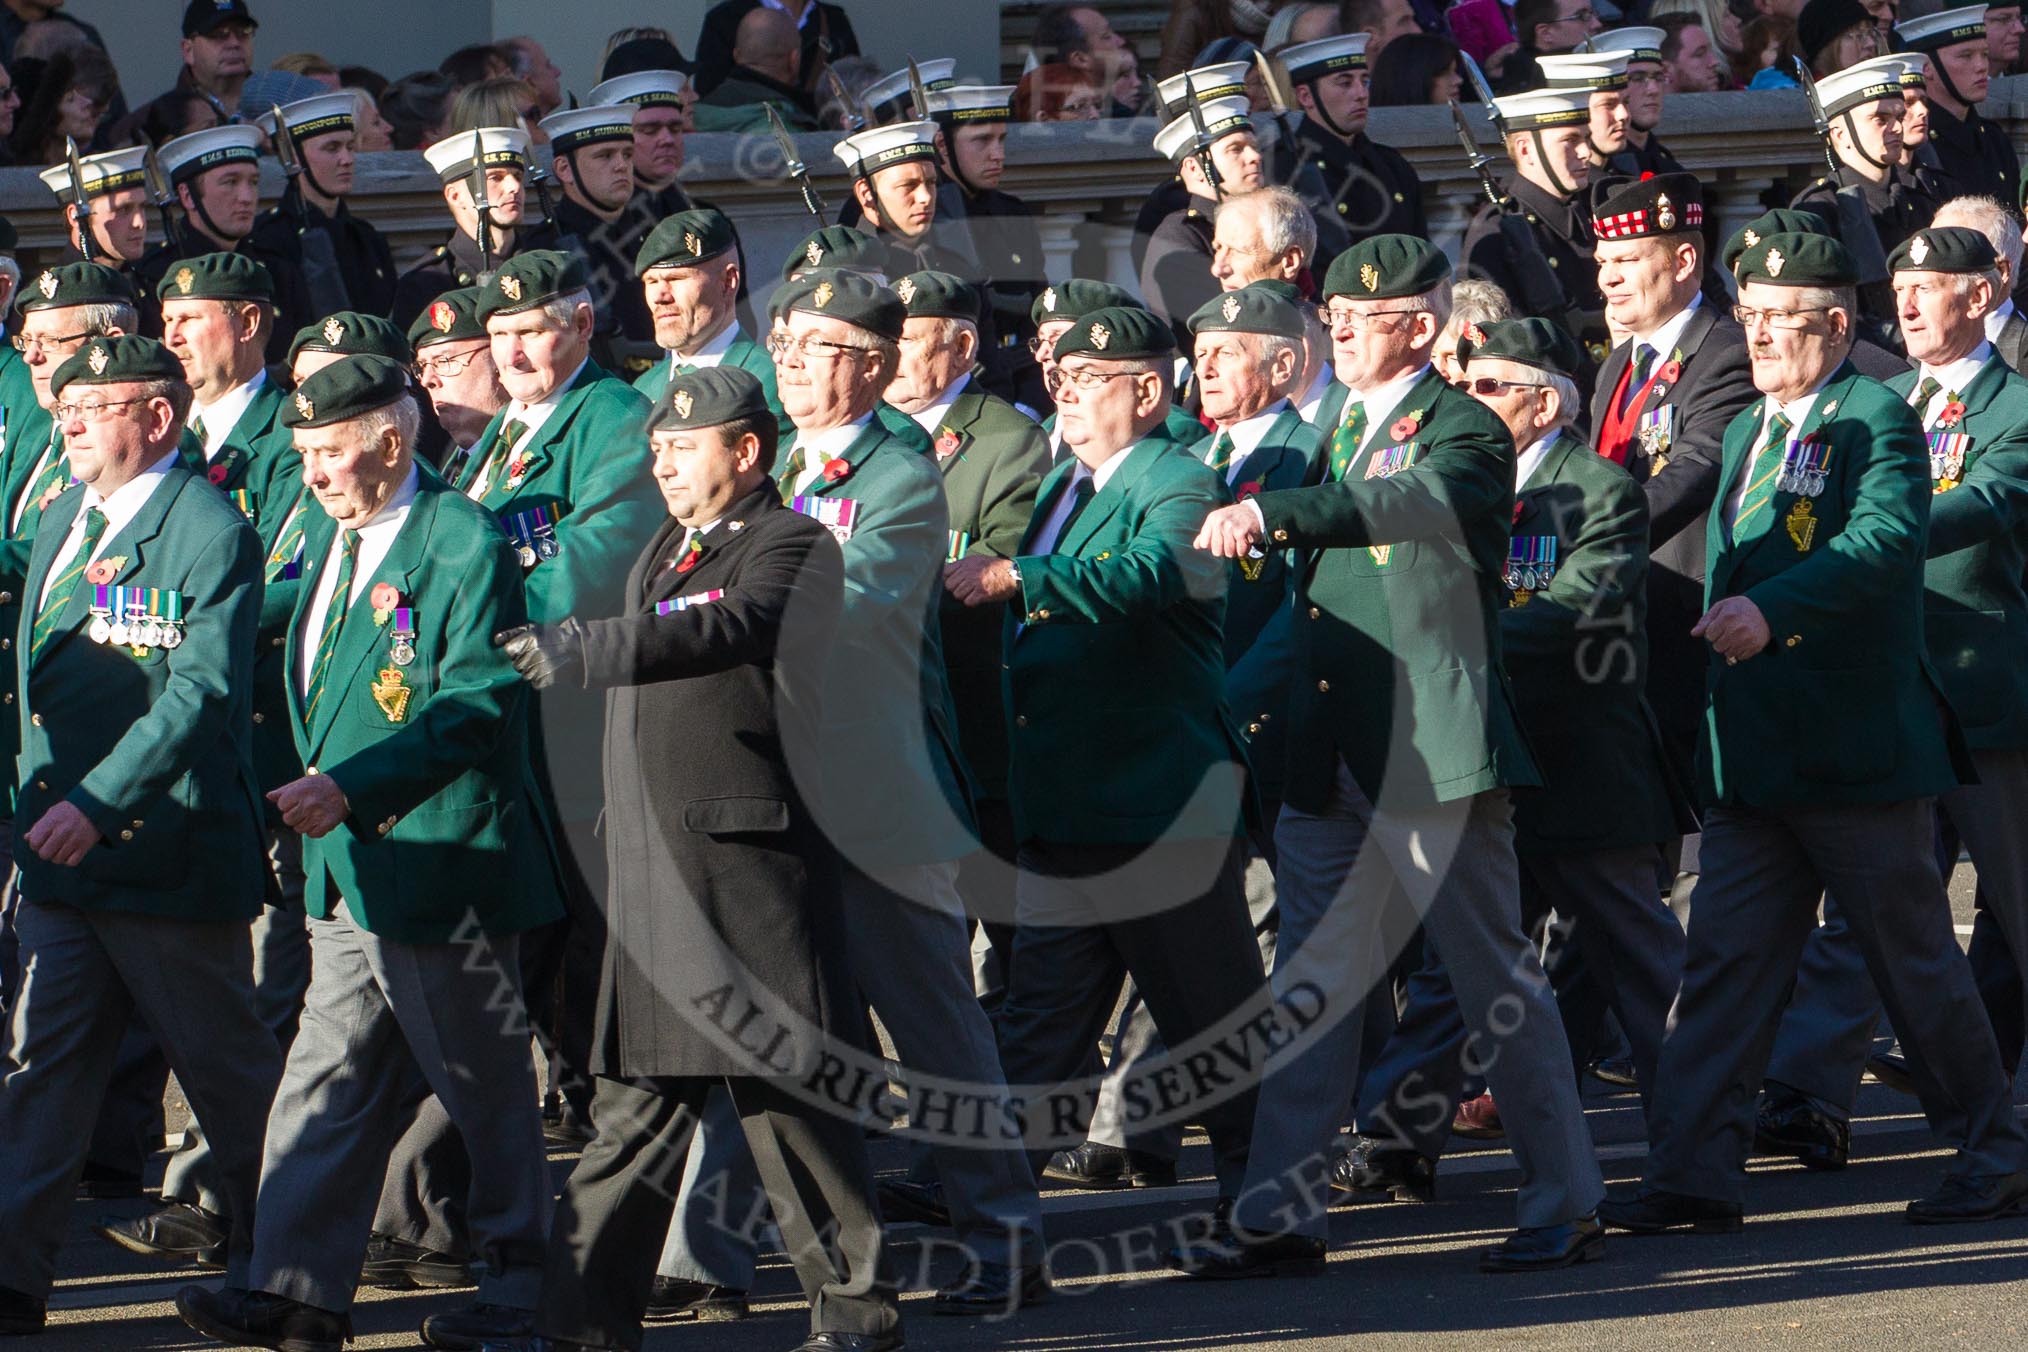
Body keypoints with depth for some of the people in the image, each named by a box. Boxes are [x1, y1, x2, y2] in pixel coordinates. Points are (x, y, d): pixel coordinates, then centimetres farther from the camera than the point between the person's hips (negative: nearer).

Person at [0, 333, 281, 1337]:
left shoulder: (211, 533, -12)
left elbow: (202, 691, -21)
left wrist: (98, 804, -28)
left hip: (169, 853, -7)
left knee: (226, 1066, 6)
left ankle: (269, 1258, 22)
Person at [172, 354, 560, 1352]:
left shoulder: (464, 546, -13)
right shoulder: (329, 540, 14)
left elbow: (480, 705, -19)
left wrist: (353, 789, -26)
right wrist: (316, 789, 12)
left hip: (442, 858, -8)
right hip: (346, 862, 8)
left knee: (483, 1086, 3)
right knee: (327, 1081, 3)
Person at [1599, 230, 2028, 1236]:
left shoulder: (1879, 421, -10)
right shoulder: (1747, 433, 16)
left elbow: (1886, 539, -28)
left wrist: (1772, 609, -41)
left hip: (1857, 749, -7)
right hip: (1753, 756, 7)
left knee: (1916, 960, 4)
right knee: (1724, 963, 0)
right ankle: (1694, 1173, -3)